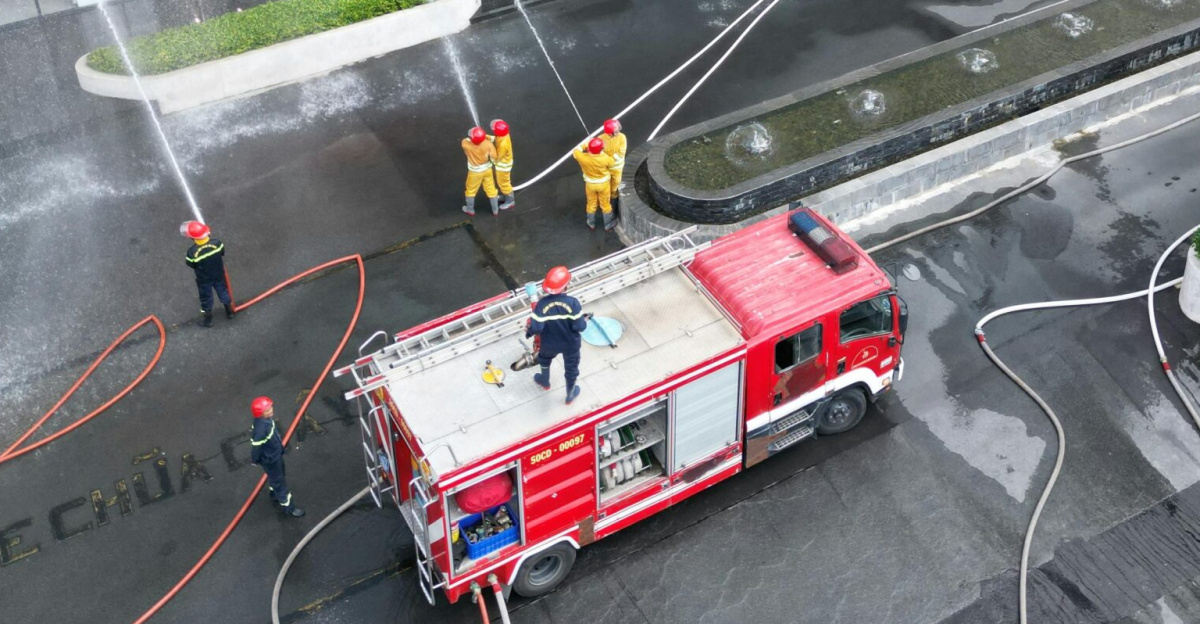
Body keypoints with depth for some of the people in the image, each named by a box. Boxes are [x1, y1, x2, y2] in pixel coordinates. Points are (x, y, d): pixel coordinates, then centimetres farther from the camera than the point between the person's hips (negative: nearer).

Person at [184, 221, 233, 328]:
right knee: (222, 292, 28)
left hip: (204, 279, -2)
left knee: (206, 298, 22)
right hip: (219, 275, 2)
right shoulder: (216, 243, -27)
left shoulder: (192, 251, -35)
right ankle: (229, 312, 50)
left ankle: (208, 320, 42)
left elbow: (191, 265, -16)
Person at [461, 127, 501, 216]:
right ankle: (495, 210, 38)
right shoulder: (488, 143, -29)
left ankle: (470, 210, 42)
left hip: (475, 172, -2)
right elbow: (494, 157, -18)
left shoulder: (465, 144, -33)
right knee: (491, 189, 22)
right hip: (487, 170, 2)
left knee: (471, 190, 24)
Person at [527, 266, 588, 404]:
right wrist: (584, 320, -4)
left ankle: (545, 381, 63)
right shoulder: (572, 302, -29)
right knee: (571, 368, 26)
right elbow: (579, 327, -26)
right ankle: (570, 395, 49)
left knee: (545, 358, 36)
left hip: (549, 344, 1)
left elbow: (536, 327, -25)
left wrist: (529, 332, -3)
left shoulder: (542, 303, -27)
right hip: (571, 344, -1)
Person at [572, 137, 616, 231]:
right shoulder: (604, 158, -33)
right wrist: (602, 152, -5)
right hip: (603, 184, -1)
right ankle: (608, 224, 39)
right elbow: (611, 163, -9)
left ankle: (591, 224, 42)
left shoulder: (583, 158, -31)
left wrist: (585, 145, -2)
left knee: (591, 204, 24)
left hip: (590, 184, 1)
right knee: (605, 204, 20)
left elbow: (575, 151, -8)